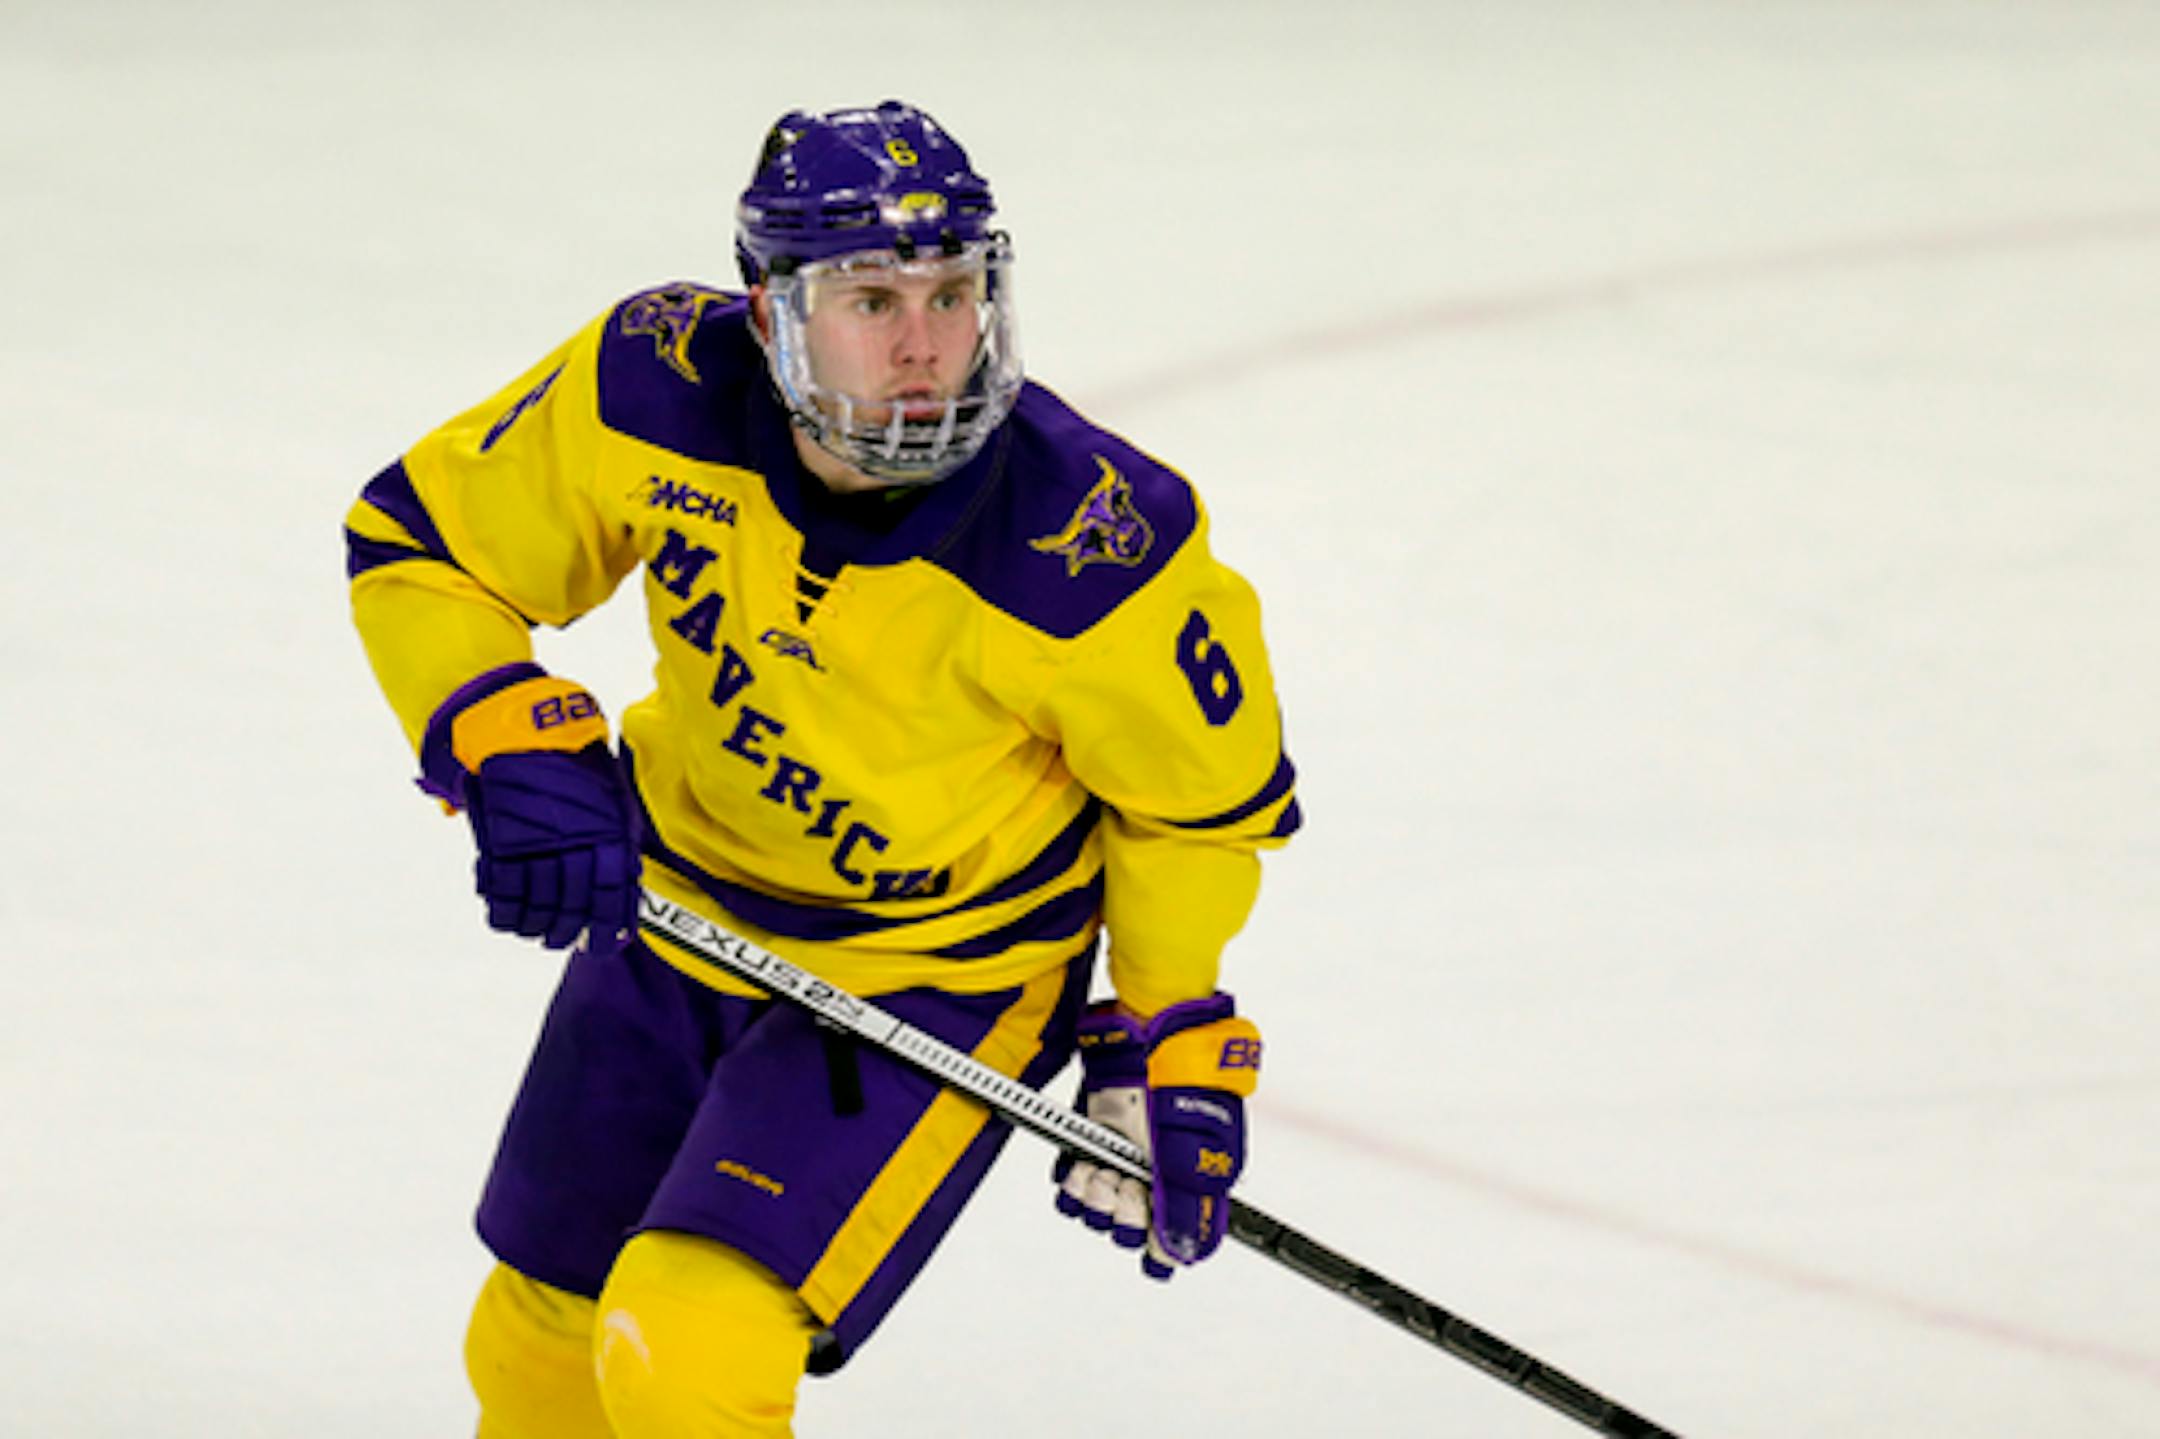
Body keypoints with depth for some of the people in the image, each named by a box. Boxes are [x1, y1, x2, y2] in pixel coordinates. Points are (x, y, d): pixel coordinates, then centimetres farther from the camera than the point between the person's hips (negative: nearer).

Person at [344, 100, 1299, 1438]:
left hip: (936, 974, -4)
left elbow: (1202, 795, -11)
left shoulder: (1092, 549, -29)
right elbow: (419, 540, -7)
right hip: (676, 911, 5)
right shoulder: (656, 387, -22)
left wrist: (1168, 1047, -8)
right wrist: (512, 751, -21)